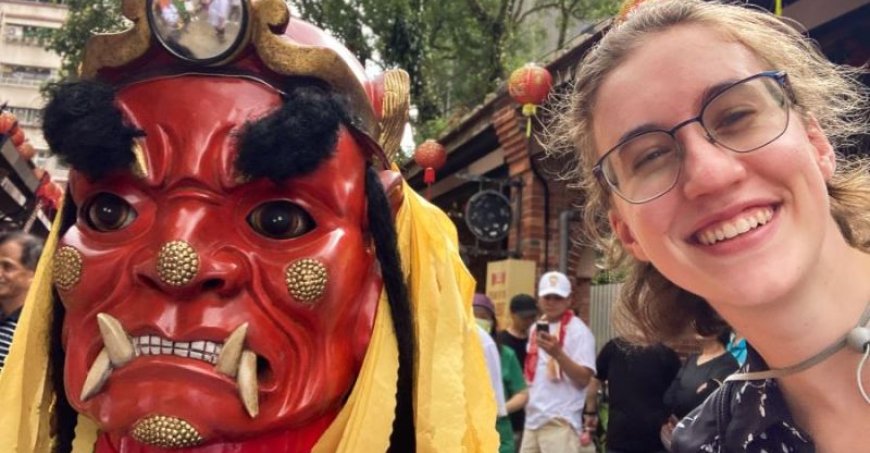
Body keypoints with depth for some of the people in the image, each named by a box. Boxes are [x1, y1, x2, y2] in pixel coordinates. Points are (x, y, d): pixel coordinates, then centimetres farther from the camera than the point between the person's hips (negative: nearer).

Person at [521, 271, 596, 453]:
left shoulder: (578, 331, -8)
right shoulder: (536, 329, 15)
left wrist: (558, 353, -28)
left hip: (560, 421, -8)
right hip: (533, 418, 8)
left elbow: (584, 378, -16)